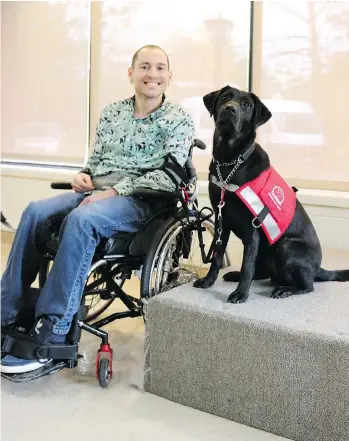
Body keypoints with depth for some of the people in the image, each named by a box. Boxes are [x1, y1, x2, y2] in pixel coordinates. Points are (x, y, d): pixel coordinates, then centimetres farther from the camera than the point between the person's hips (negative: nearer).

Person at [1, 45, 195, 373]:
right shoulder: (111, 113, 18)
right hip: (96, 192, 5)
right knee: (35, 212, -22)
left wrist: (114, 191, -17)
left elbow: (169, 177, -10)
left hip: (139, 200, -5)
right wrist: (83, 175, -1)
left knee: (80, 220, -36)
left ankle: (51, 333, -31)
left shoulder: (178, 120, 2)